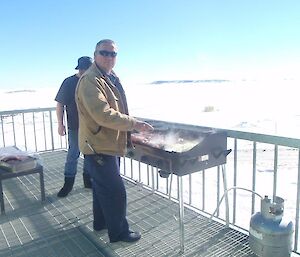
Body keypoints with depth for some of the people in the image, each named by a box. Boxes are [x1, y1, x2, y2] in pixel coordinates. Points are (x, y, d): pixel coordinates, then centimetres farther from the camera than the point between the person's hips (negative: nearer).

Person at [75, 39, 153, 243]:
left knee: (103, 186, 22)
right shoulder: (90, 81, -21)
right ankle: (119, 232, 18)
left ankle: (101, 222, 41)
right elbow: (103, 115, -30)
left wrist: (131, 123, 16)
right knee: (115, 190, -1)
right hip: (99, 146, -10)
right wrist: (134, 124, -26)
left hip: (109, 144, 10)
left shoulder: (111, 78, 12)